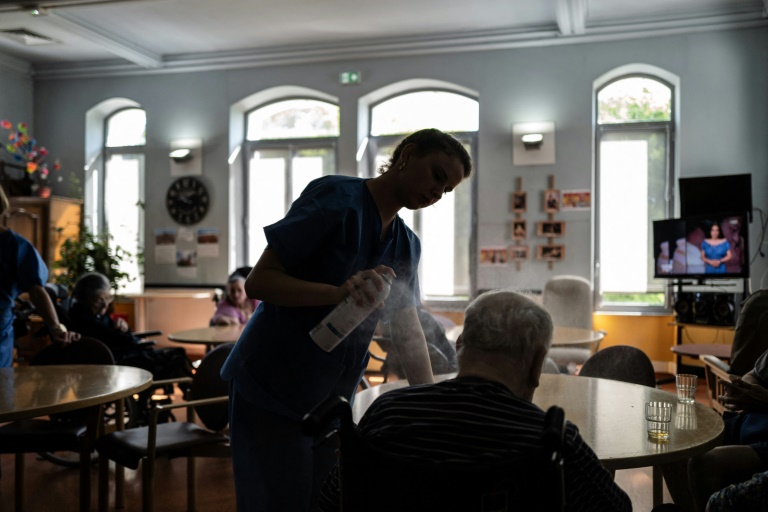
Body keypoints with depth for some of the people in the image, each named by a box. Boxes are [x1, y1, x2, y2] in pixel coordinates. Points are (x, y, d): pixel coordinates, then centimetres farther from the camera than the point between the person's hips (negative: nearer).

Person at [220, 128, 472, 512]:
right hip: (269, 391, -7)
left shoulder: (407, 246, 7)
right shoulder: (336, 197, -15)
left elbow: (408, 334, 3)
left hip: (330, 399, 7)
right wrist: (338, 292, -33)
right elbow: (258, 281, -18)